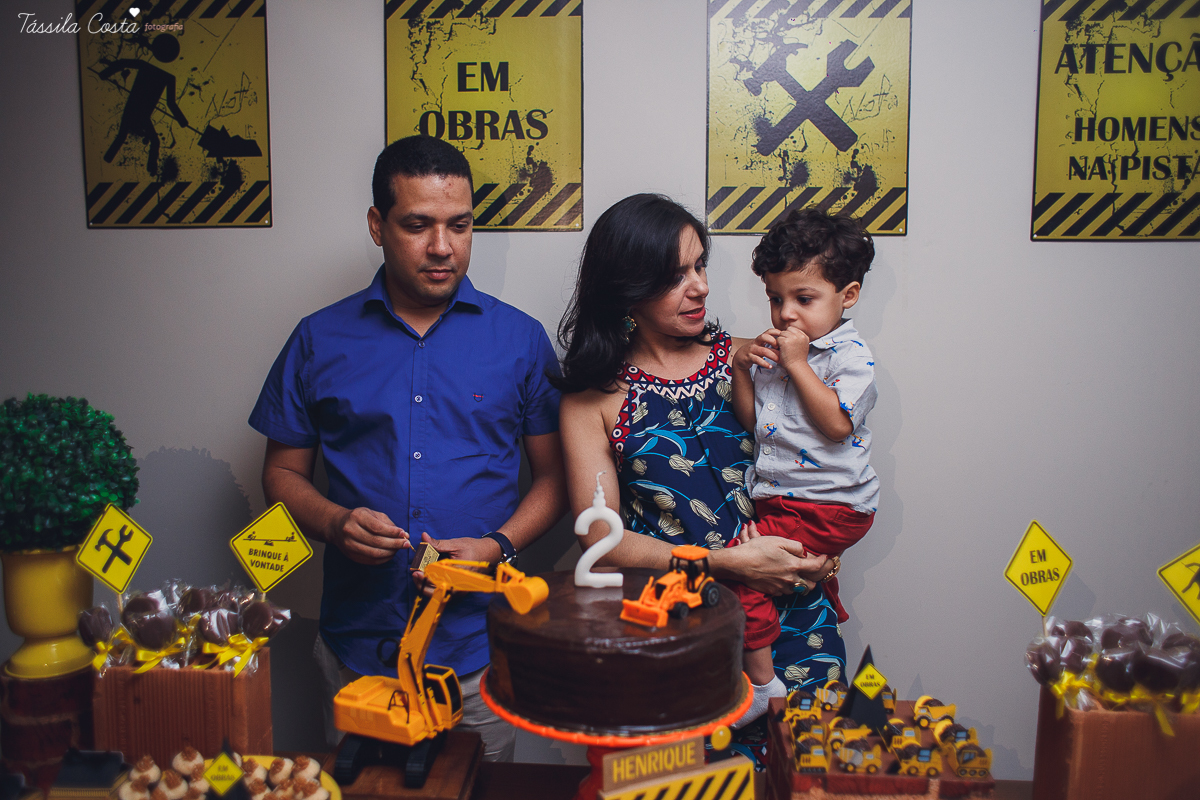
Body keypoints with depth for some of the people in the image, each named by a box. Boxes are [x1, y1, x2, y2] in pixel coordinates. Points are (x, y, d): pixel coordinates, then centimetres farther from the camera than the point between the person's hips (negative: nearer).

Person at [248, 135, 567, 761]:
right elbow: (283, 473, 8)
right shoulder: (319, 341, 3)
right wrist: (334, 522, -11)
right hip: (358, 644, 1)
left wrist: (497, 545, -12)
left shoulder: (520, 339, 1)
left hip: (480, 648, 0)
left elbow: (554, 474, 4)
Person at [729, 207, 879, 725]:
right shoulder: (774, 347, 11)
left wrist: (798, 365, -18)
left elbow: (836, 424, -22)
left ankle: (762, 683, -6)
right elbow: (749, 420, 10)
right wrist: (741, 368, -4)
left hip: (831, 505, -8)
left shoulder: (850, 354, -9)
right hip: (779, 498, 8)